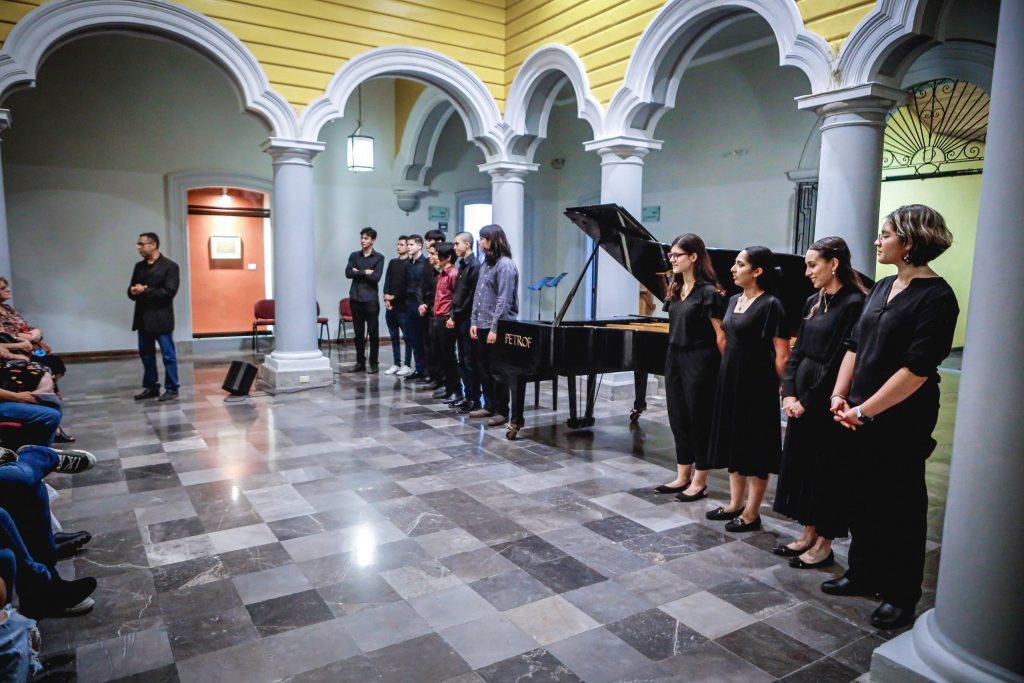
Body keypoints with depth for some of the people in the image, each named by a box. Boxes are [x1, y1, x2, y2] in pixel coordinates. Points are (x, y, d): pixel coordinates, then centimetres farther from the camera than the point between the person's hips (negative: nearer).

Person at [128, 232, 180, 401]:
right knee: (146, 354, 12)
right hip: (143, 318, 7)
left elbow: (169, 292, -15)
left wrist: (145, 291, -17)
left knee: (168, 355, 0)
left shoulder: (170, 266, -7)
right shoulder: (139, 266, 14)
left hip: (161, 318, -7)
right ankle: (151, 387, 23)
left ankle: (171, 389, 7)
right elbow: (132, 290, 14)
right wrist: (133, 291, -9)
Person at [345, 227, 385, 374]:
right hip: (355, 298, 4)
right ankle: (360, 362, 17)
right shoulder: (354, 255, 11)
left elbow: (376, 277, -12)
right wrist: (366, 272, -9)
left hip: (371, 299, -3)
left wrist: (359, 272, -6)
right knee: (358, 333, 8)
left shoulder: (379, 257, 0)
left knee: (373, 332, 1)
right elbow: (348, 273, -3)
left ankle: (373, 363, 8)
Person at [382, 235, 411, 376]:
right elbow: (387, 281, 10)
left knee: (407, 336, 0)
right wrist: (386, 297, -4)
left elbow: (408, 285, -10)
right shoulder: (392, 262, 16)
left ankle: (407, 365, 5)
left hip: (403, 306, -6)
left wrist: (394, 297, -9)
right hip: (390, 306, 6)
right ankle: (396, 364, 17)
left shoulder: (410, 264, -4)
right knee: (394, 336, 10)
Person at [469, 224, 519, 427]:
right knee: (484, 369, 13)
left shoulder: (505, 264, -13)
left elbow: (504, 300, -19)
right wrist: (474, 321, 8)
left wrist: (495, 328, -22)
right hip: (483, 325, 8)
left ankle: (502, 411, 9)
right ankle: (489, 406, 25)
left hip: (498, 327, -8)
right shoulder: (486, 263, 13)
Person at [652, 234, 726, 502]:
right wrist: (674, 356, 11)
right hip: (674, 359, 8)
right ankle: (682, 477, 24)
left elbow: (720, 336, -13)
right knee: (678, 418, 12)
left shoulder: (708, 291, -13)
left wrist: (722, 368, -13)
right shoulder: (676, 289, 10)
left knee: (699, 419, 3)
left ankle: (699, 482, 15)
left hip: (699, 362, -8)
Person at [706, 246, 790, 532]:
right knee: (733, 442, 15)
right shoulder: (733, 301, 9)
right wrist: (727, 373, 15)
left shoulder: (770, 305, -14)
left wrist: (778, 388, -9)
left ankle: (751, 513, 14)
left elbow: (782, 354, -13)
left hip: (756, 385, -8)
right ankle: (735, 504, 27)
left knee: (755, 448, 3)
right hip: (730, 381, 8)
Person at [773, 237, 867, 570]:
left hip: (826, 401, -8)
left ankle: (824, 544, 18)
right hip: (801, 397, 8)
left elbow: (840, 361, -18)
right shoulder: (813, 301, 10)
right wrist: (789, 392, -1)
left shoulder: (853, 304, -15)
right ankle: (809, 534, 28)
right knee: (800, 463, 14)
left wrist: (809, 401, -15)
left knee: (825, 469, 3)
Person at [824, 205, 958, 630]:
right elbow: (855, 345, 12)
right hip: (860, 416, 8)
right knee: (862, 498, 17)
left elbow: (917, 368, -20)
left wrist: (865, 409, -17)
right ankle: (863, 574, 34)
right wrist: (840, 396, 2)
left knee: (901, 507, 7)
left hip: (902, 422, -7)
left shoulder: (936, 297, -14)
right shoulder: (882, 288, 10)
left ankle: (901, 595, 23)